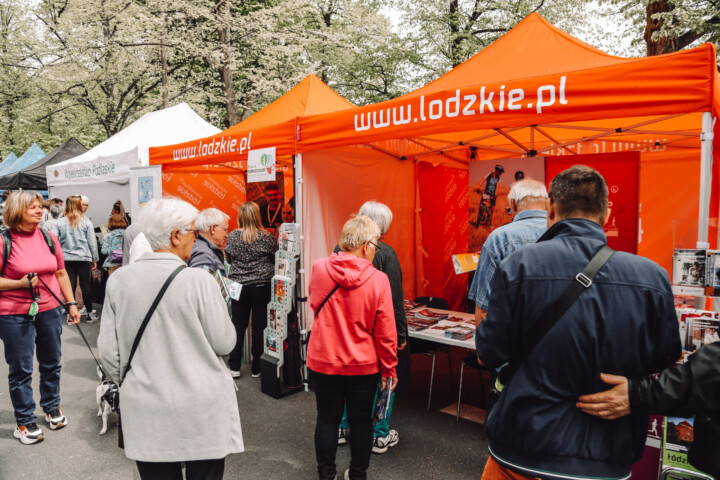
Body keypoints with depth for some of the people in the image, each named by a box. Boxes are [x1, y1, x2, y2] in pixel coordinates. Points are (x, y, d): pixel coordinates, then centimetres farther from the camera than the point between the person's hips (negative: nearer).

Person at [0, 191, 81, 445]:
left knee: (51, 363, 16)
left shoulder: (49, 237, 4)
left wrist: (71, 303, 9)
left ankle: (52, 407, 36)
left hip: (49, 310, 5)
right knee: (20, 369, 6)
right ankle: (25, 421, 22)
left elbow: (61, 273, 11)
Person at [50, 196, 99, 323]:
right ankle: (90, 313, 11)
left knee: (70, 285, 5)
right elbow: (92, 242, 0)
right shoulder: (86, 222, -3)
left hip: (67, 259, 1)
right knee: (85, 285, 4)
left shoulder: (59, 222, 0)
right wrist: (94, 259, 7)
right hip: (84, 258, -1)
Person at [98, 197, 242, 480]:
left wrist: (126, 383, 18)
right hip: (201, 411, -3)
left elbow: (108, 350, 1)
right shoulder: (198, 280, -16)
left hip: (145, 412, 4)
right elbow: (224, 343, -9)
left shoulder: (119, 279, -4)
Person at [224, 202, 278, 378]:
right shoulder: (266, 237, -9)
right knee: (259, 327, 7)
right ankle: (257, 368, 15)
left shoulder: (233, 236, -3)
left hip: (239, 286, 2)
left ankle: (234, 367, 17)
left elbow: (229, 259, 7)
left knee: (238, 326, 11)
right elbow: (276, 257, -1)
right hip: (261, 286, -2)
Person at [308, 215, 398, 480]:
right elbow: (386, 332, -13)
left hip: (324, 361, 2)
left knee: (327, 419, 17)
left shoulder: (319, 269, -11)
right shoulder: (378, 279, -18)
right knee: (361, 420, 17)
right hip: (364, 365, -1)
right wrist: (389, 369, 0)